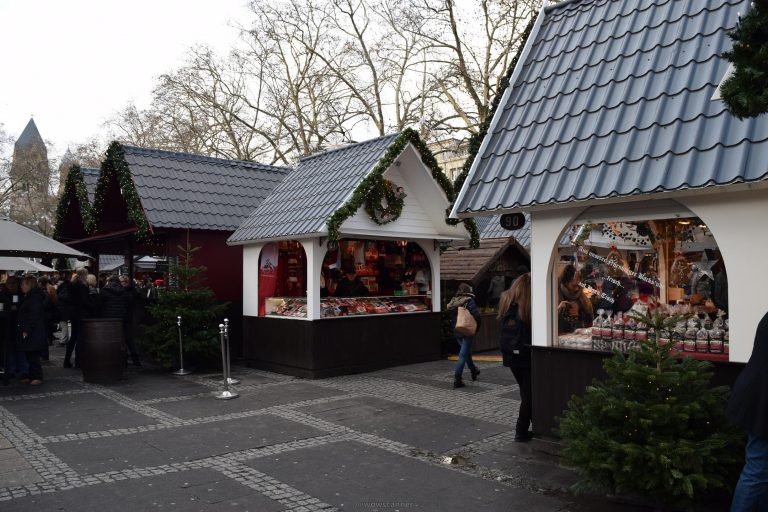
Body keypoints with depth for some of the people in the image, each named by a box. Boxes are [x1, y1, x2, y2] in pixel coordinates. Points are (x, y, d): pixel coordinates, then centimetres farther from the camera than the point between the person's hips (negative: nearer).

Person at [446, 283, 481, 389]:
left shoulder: (453, 301, 4)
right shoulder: (469, 301, -13)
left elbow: (450, 316, 7)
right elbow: (476, 315, -17)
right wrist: (477, 327, -2)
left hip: (457, 331, 6)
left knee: (467, 352, 24)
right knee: (463, 355, -5)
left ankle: (474, 371, 41)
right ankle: (457, 379, -11)